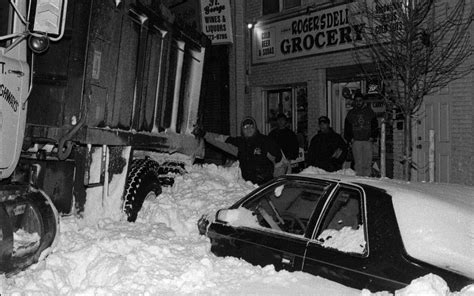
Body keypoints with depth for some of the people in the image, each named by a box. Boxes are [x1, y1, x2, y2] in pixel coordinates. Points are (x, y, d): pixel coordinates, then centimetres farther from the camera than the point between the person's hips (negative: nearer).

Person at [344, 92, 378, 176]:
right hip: (356, 141, 0)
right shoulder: (351, 113, 12)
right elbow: (347, 128, 13)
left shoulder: (369, 111, 11)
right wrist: (350, 139, 2)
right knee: (358, 163, -3)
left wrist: (372, 137, 0)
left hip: (368, 141, 0)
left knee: (367, 162, -3)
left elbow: (375, 125, 11)